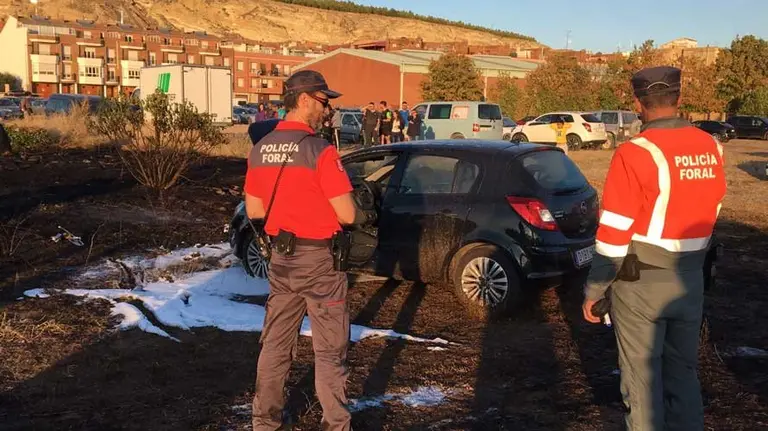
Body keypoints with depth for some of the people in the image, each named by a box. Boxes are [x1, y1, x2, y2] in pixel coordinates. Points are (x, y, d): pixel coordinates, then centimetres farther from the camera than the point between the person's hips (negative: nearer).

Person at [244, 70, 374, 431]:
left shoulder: (260, 149, 2)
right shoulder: (319, 151, -19)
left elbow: (253, 210, 10)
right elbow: (347, 215, -18)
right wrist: (365, 216, 4)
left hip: (281, 258, 6)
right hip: (318, 260, -6)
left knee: (276, 341, 17)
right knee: (329, 350, 6)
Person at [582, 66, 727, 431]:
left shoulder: (635, 154, -18)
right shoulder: (712, 149, 1)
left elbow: (614, 233, -17)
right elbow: (710, 215, 11)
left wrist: (594, 291, -8)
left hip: (640, 282, -6)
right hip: (690, 279, 6)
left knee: (641, 376, 7)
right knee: (683, 371, 19)